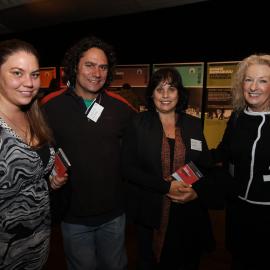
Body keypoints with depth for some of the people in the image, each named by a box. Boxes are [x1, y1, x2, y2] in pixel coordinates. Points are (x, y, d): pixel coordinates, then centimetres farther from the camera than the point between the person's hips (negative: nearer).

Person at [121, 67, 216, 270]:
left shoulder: (194, 124, 2)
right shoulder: (139, 124, -6)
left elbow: (206, 166, 6)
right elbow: (128, 168, -10)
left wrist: (196, 191, -12)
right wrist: (166, 186, -19)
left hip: (189, 213, 3)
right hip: (150, 213, -2)